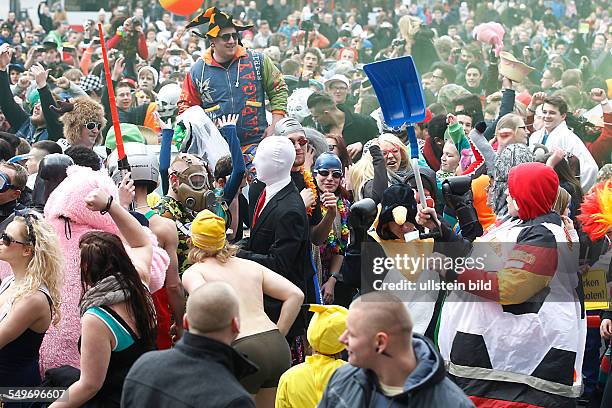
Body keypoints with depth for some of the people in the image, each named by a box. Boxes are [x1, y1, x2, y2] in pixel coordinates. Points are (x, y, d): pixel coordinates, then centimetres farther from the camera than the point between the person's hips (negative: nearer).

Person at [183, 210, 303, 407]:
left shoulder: (193, 272, 7)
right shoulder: (250, 265, 20)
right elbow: (296, 295, 13)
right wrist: (278, 336, 16)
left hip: (243, 352, -5)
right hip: (279, 348, 5)